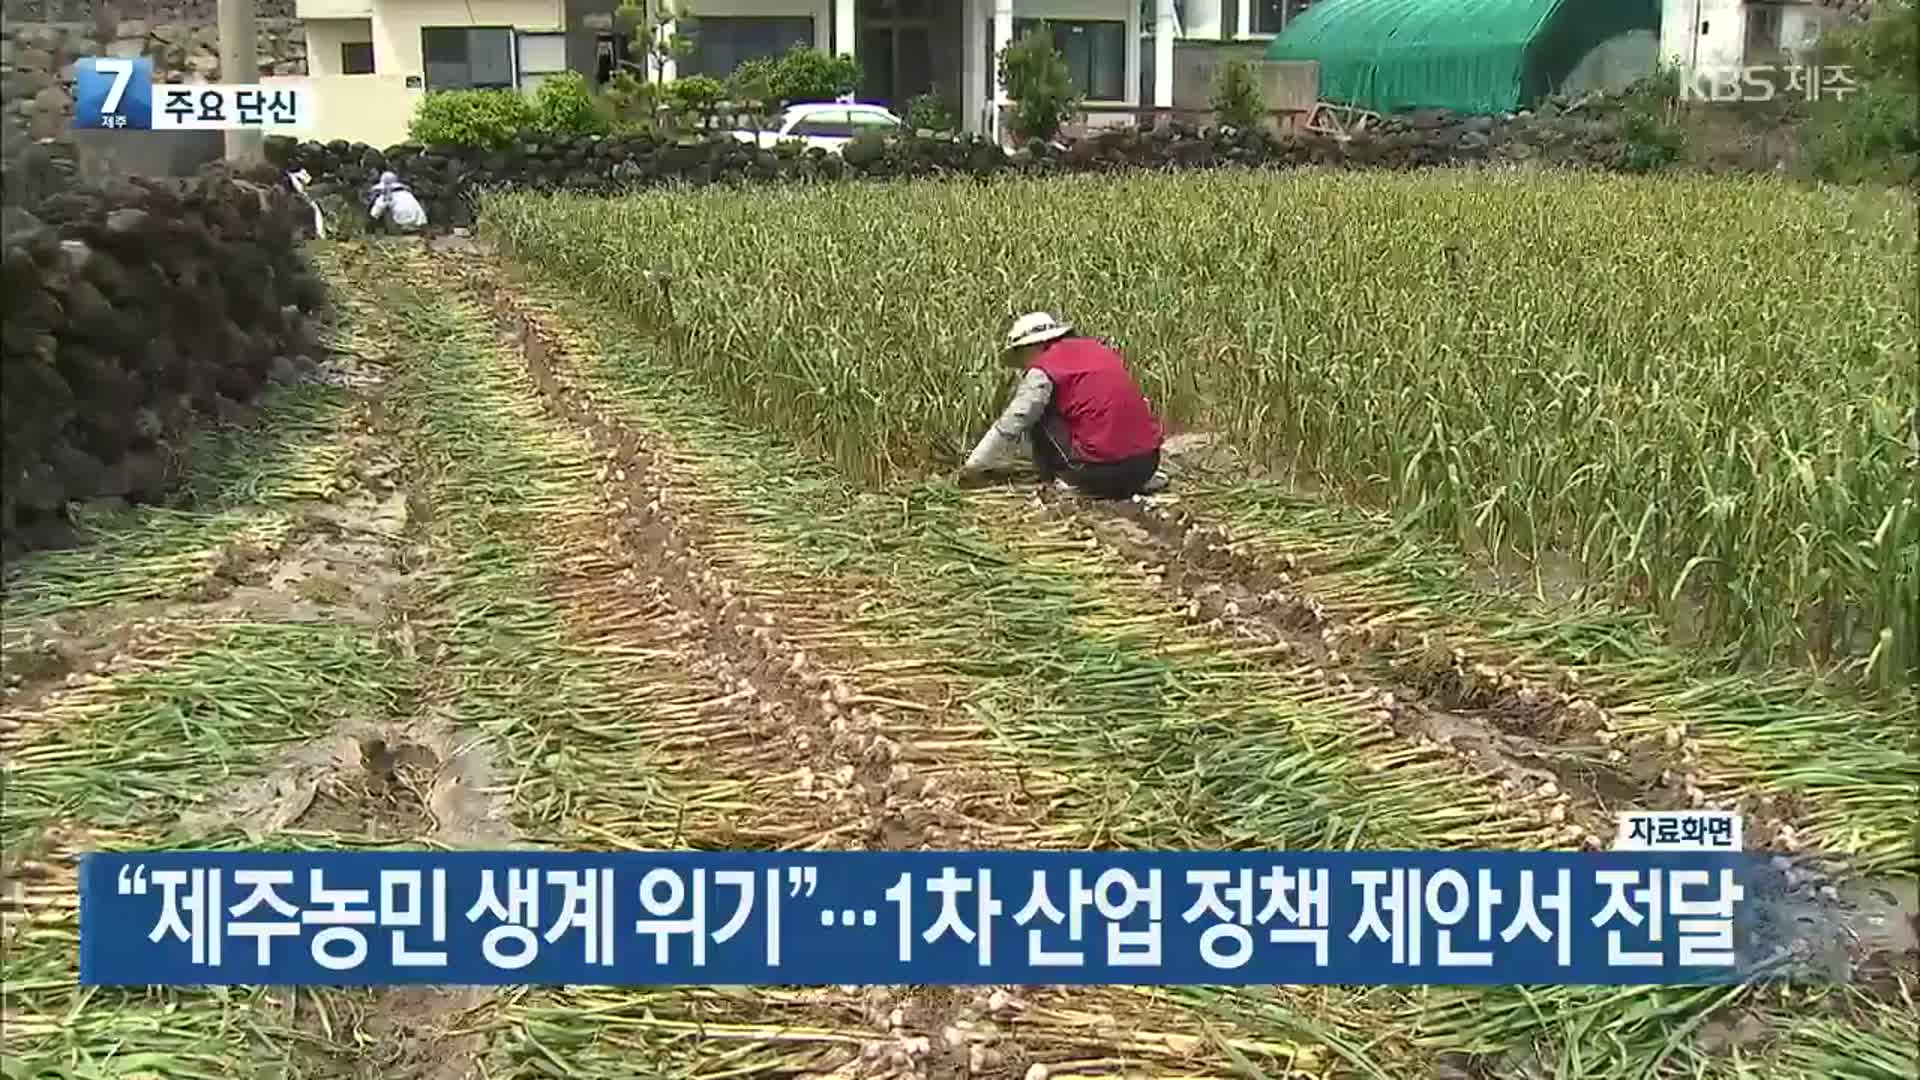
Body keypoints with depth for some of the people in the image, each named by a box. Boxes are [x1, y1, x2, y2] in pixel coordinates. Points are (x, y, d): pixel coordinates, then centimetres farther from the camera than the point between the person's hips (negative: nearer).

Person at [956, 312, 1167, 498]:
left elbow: (1009, 426, 1)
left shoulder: (1044, 369, -2)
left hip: (1101, 469, -6)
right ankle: (1141, 481, 16)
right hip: (1148, 462, 6)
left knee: (1037, 418, 11)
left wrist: (972, 466, 13)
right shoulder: (1100, 349, 18)